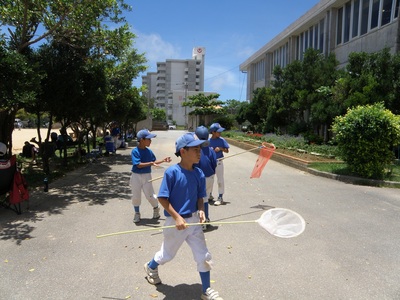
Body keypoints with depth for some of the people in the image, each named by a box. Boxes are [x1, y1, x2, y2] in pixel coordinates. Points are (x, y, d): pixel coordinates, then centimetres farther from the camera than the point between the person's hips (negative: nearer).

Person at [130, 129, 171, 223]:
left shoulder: (149, 151, -1)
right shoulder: (135, 151, -15)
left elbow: (153, 162, 12)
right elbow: (138, 165, -23)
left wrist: (163, 160, 2)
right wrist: (150, 163, -32)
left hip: (147, 176, 3)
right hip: (136, 176, -2)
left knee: (150, 195, 3)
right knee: (136, 196, 8)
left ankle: (156, 209, 31)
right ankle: (137, 213, 29)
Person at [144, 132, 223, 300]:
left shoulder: (199, 174, -5)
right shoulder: (172, 172, -21)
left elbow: (200, 197, 6)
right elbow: (162, 198, -18)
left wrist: (201, 210, -12)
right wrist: (177, 217, -22)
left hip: (193, 220, 4)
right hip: (174, 221, -4)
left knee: (203, 256, 7)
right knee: (167, 254, 20)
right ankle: (150, 267, 53)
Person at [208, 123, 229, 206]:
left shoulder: (221, 140, -6)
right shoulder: (208, 141, -4)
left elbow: (227, 150, -2)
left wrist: (220, 148, -19)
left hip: (218, 162, -2)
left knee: (220, 180, 0)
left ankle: (220, 198, 10)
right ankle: (210, 195, 36)